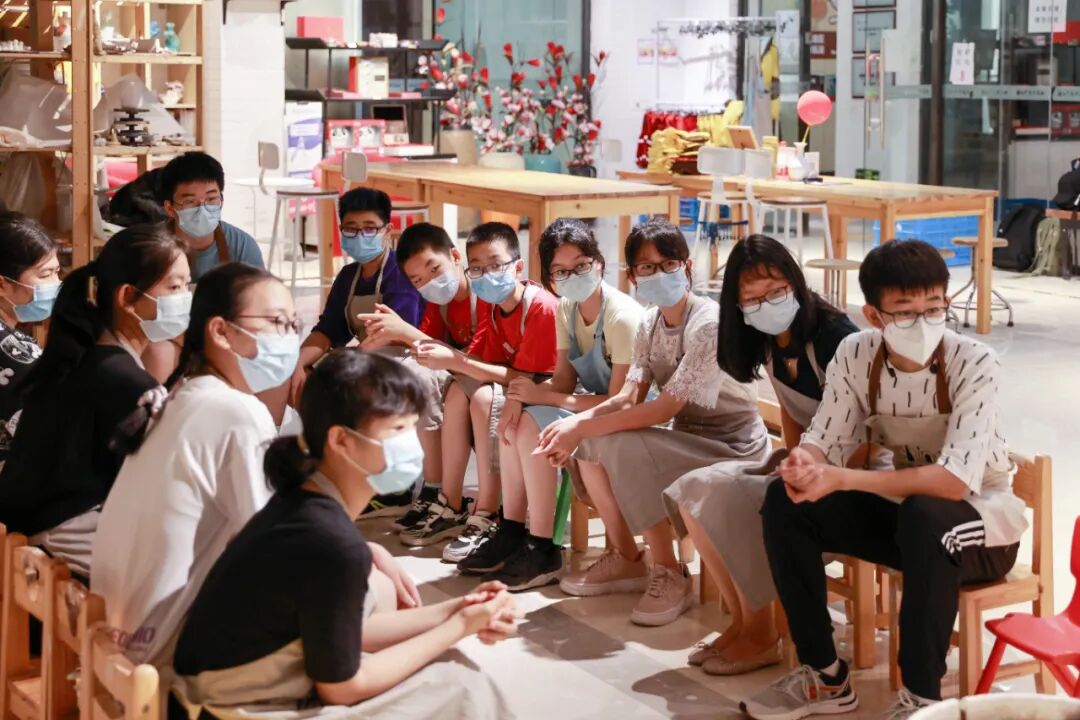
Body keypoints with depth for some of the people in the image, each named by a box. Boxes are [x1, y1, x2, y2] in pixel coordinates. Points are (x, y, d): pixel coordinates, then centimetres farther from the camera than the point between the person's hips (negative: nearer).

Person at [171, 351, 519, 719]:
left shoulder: (306, 502, -2)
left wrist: (451, 612, -1)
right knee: (464, 690, 0)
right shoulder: (333, 544, -28)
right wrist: (457, 627, -8)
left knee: (448, 665, 15)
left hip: (262, 682, 8)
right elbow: (340, 687, -17)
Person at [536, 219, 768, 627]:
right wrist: (575, 425, -23)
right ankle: (625, 559, 8)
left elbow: (665, 409, -26)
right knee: (592, 440, -7)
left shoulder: (709, 323, -21)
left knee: (624, 446, -28)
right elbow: (629, 397, -4)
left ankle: (669, 573, -14)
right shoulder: (650, 325, 5)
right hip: (687, 439, 8)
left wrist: (581, 429, -26)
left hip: (733, 447, -8)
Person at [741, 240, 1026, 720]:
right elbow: (825, 441, -9)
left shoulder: (974, 365, -25)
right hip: (902, 510, 5)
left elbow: (955, 482, -35)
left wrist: (842, 479, -41)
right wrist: (803, 464, -35)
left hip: (980, 522, -5)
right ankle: (825, 676, -3)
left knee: (923, 515, -38)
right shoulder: (855, 355, -11)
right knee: (786, 501, -14)